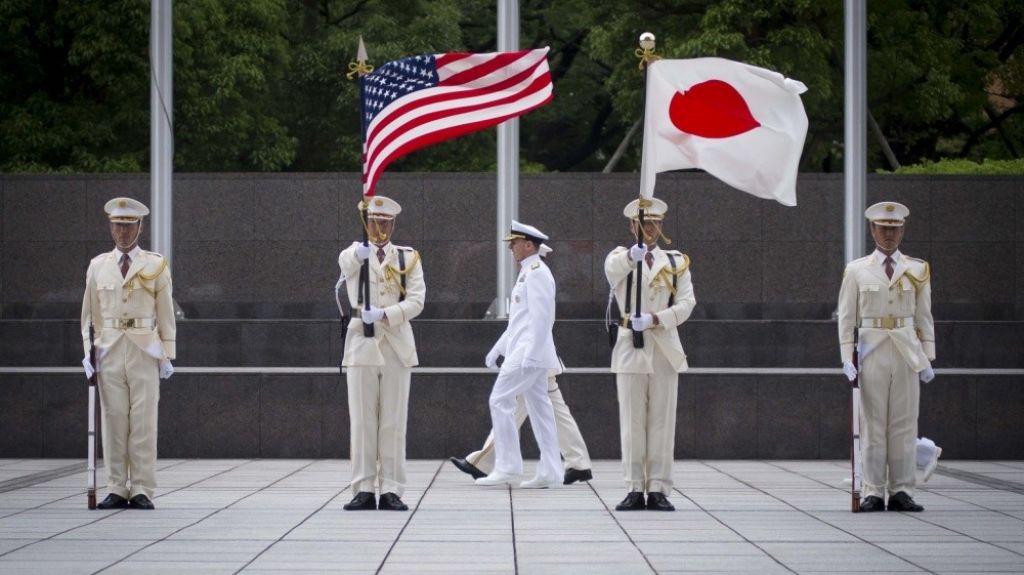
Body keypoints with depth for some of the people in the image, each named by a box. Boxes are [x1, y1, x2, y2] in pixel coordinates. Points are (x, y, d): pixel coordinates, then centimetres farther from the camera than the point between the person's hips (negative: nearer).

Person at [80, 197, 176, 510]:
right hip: (109, 352, 2)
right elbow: (90, 312, 11)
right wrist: (87, 351, 3)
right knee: (113, 421, 1)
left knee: (144, 422, -3)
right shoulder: (98, 266, 10)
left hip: (145, 352, -2)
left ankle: (142, 490, 0)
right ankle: (117, 490, 5)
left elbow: (166, 314, 4)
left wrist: (168, 355, 0)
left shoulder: (156, 265, 5)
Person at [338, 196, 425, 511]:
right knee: (362, 422, 0)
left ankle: (391, 490, 2)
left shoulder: (408, 257, 8)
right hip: (361, 344, 0)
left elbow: (416, 301, -4)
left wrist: (384, 314, -21)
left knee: (394, 423, 0)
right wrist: (360, 252, -46)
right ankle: (364, 490, 3)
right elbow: (347, 262, -22)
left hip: (397, 346, 0)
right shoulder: (352, 255, 5)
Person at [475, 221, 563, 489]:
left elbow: (540, 318, -20)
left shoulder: (536, 273, -12)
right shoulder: (528, 273, 19)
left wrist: (530, 356, -24)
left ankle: (507, 466, -8)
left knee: (500, 400, -9)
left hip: (529, 352, -10)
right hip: (525, 352, 10)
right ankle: (549, 472, 5)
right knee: (539, 409, 6)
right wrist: (498, 349, 24)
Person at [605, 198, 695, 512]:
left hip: (665, 350, 1)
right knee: (632, 423, 1)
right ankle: (635, 489, 4)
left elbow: (687, 302, -1)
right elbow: (612, 270, -21)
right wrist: (633, 255, -43)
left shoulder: (676, 262, 11)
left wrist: (656, 319, -17)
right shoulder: (620, 257, 5)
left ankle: (659, 489, 2)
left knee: (662, 422, 0)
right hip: (630, 349, -1)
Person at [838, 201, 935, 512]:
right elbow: (846, 317, 5)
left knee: (905, 423, 1)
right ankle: (873, 493, 2)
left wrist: (928, 358, 3)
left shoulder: (918, 270, 9)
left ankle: (902, 492, 4)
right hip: (871, 353, -1)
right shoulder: (856, 271, 6)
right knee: (872, 423, -1)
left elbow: (924, 317, 9)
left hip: (908, 353, 1)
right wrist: (847, 358, -4)